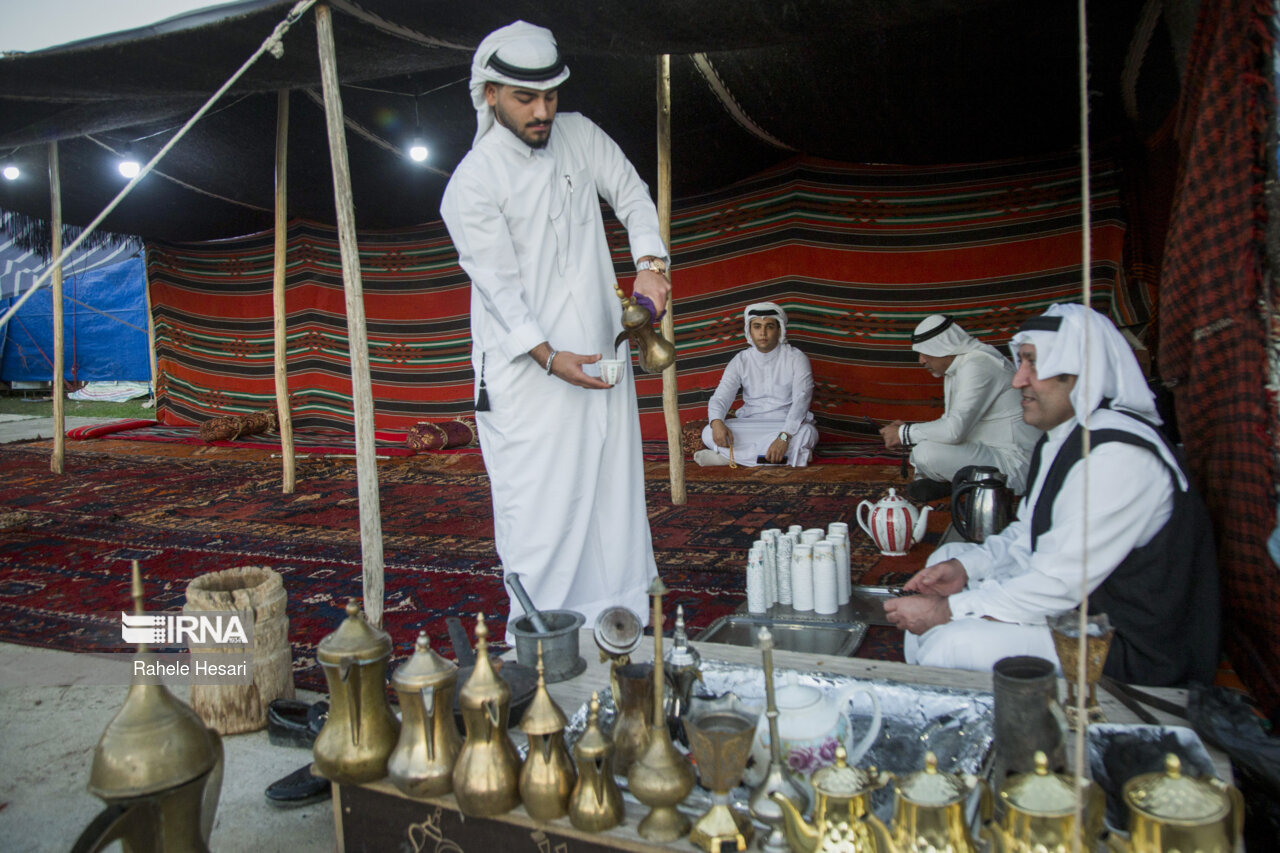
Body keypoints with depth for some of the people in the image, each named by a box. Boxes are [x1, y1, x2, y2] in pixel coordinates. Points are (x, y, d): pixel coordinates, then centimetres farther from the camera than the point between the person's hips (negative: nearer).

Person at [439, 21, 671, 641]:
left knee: (612, 489, 10)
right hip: (526, 372, -5)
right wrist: (548, 356, -23)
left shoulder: (578, 136, 6)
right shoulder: (471, 186, -11)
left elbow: (632, 194, 11)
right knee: (538, 502, -4)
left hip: (601, 352, 6)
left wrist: (650, 263, -7)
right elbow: (499, 284, -14)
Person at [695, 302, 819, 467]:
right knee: (709, 433, -24)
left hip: (787, 425, -2)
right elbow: (721, 396, -8)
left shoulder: (796, 358, -7)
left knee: (807, 433, -37)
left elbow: (801, 400, -20)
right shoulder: (741, 360, 2)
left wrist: (784, 436, -37)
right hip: (749, 425, 2)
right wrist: (716, 422, -33)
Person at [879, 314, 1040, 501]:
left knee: (926, 452, -27)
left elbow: (955, 430, -28)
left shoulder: (976, 366, -20)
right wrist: (907, 429, 4)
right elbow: (952, 422, 18)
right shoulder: (958, 365, 11)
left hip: (1012, 465, -10)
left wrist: (904, 434, -15)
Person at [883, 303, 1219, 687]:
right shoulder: (1062, 435, 6)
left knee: (951, 643, -24)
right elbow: (1025, 534, 14)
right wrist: (965, 566, -4)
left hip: (1128, 645, -10)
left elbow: (1061, 586, -27)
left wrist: (945, 610, -22)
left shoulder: (1117, 457, -26)